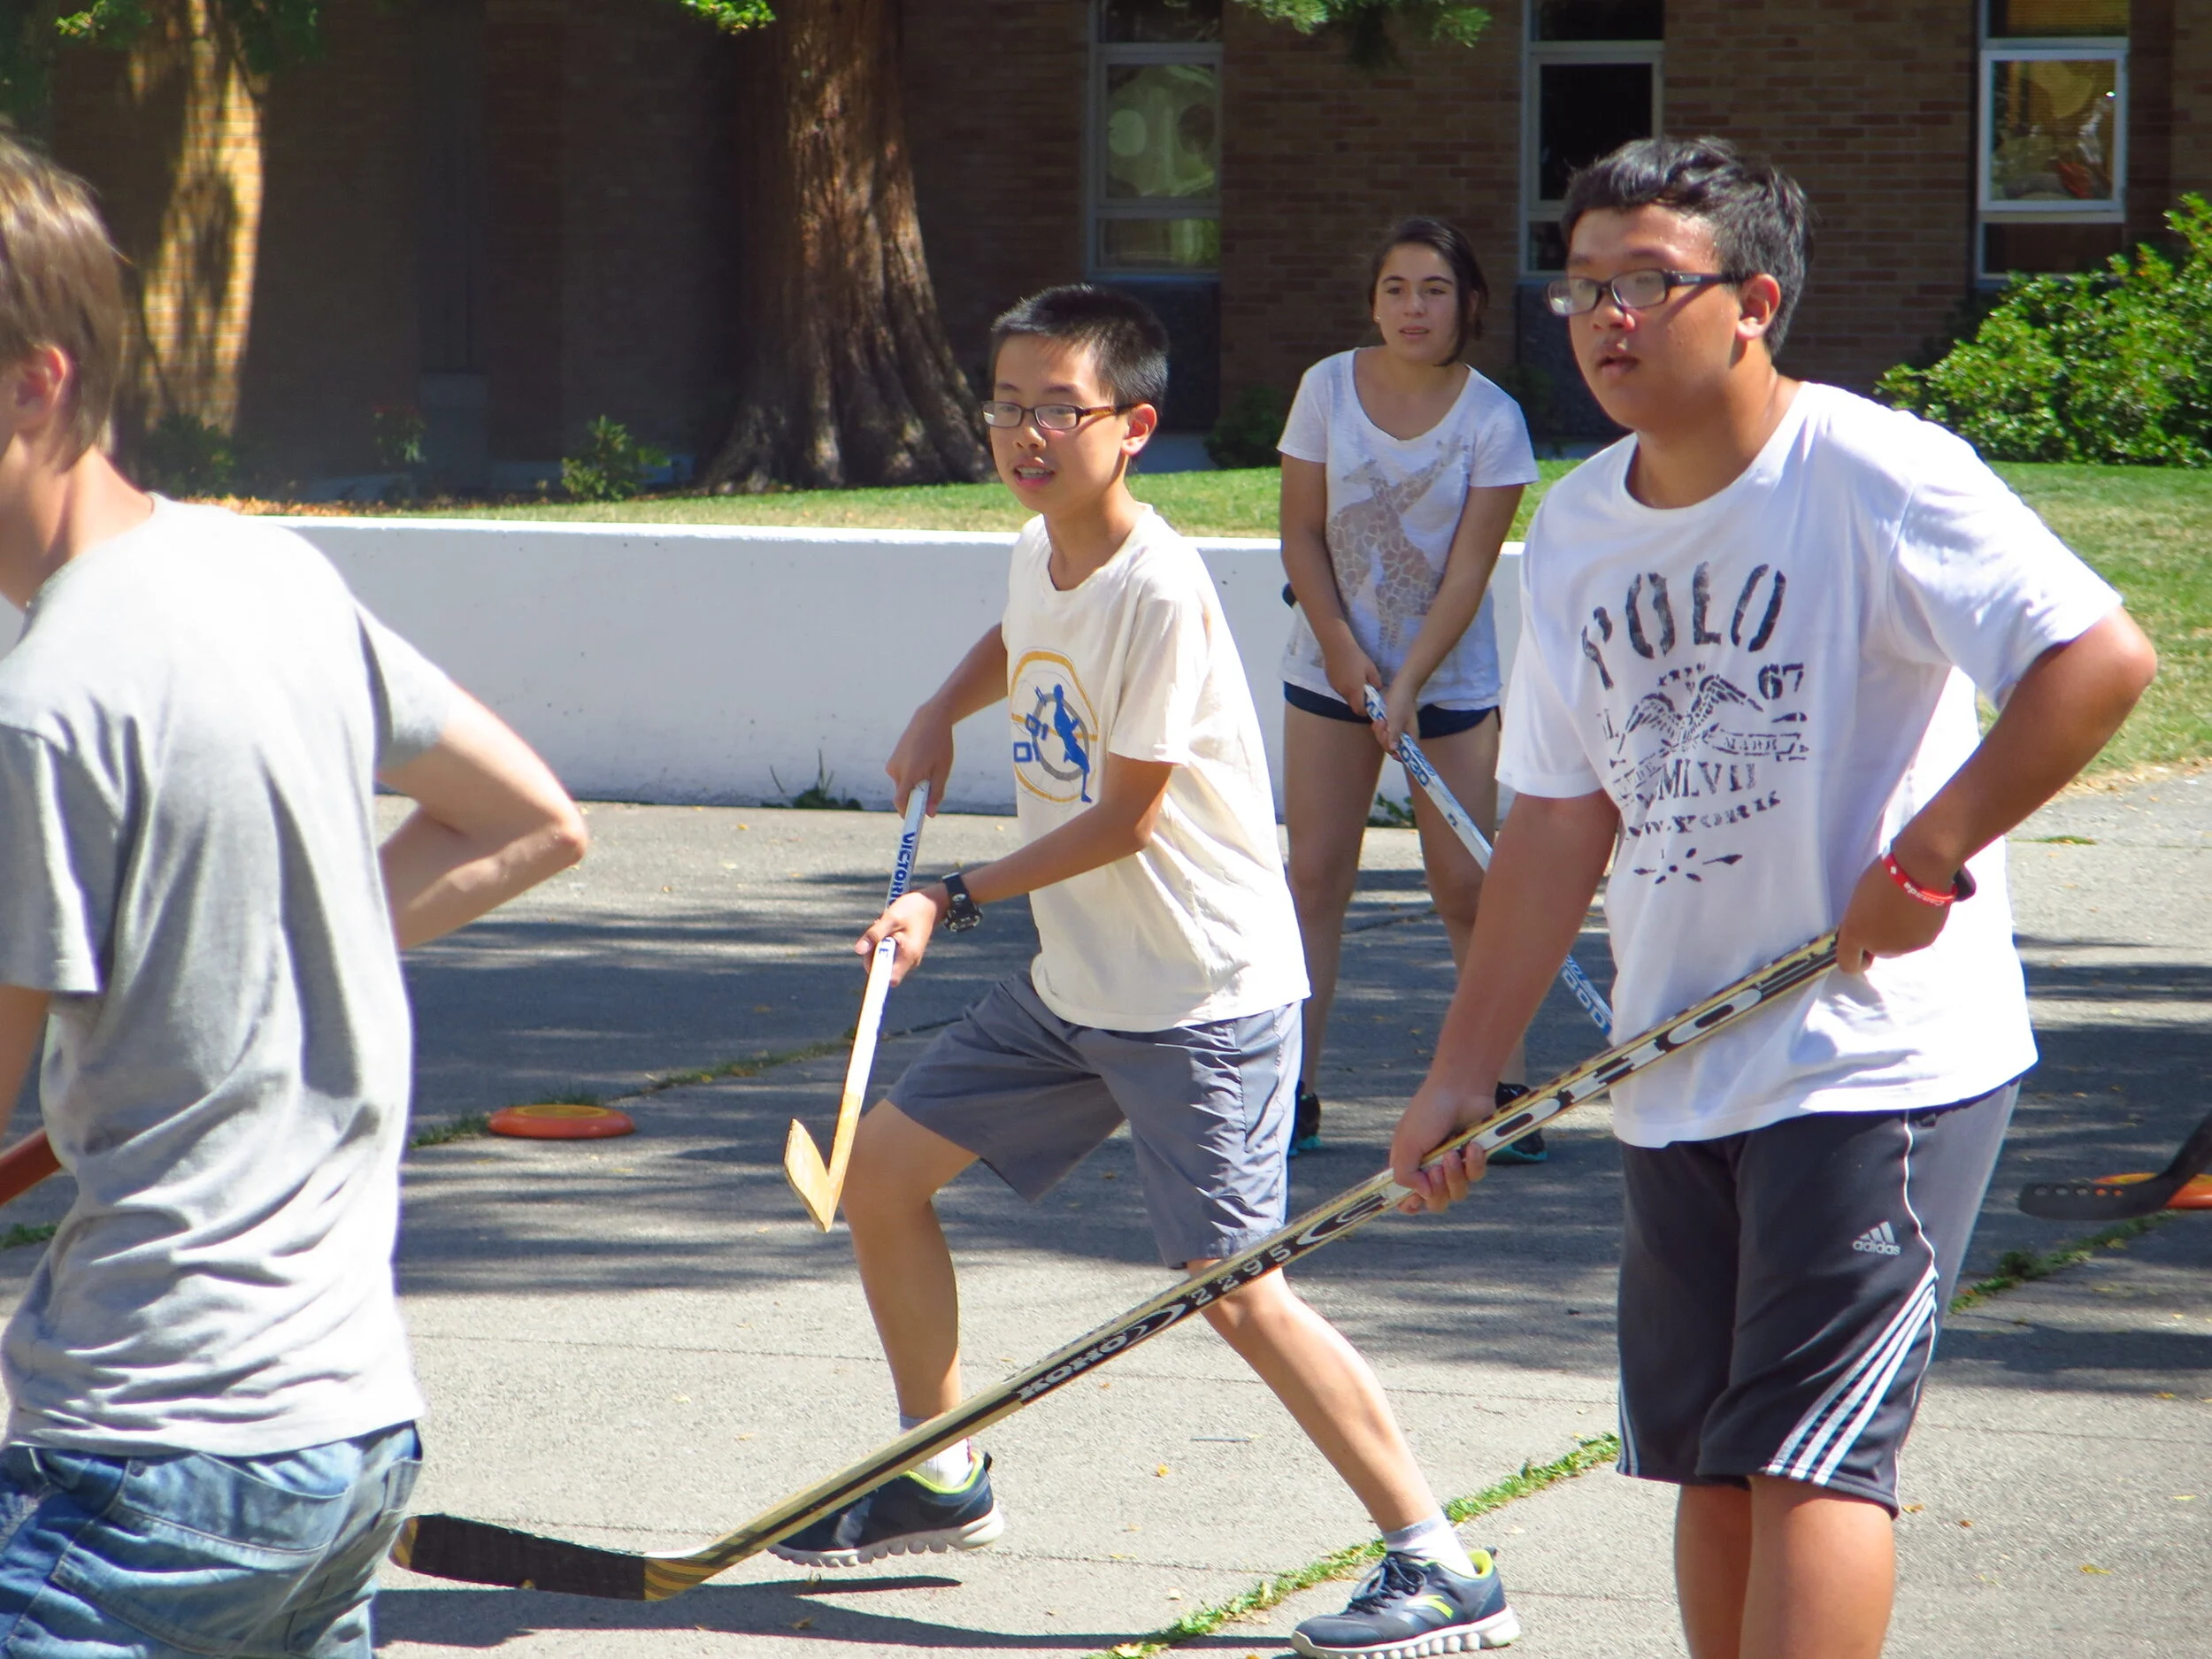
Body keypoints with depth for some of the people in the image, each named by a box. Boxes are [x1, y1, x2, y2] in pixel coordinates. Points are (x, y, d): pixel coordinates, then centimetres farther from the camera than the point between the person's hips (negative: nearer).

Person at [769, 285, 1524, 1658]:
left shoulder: (1159, 593, -22)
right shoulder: (1038, 553, 4)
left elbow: (1120, 820, -19)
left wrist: (956, 902, -13)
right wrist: (945, 712, 12)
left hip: (1204, 995, -9)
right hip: (1074, 986, 9)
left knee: (1234, 1287, -16)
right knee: (881, 1170, 12)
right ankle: (942, 1482, 27)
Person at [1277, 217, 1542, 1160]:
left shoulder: (1492, 420, -10)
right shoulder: (1329, 388, -3)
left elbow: (1467, 572, -11)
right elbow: (1302, 532, 0)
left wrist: (1408, 683, -18)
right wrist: (1342, 647, -10)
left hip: (1451, 676, -2)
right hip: (1332, 663, 2)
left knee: (1466, 885, -4)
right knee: (1315, 876, -1)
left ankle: (1505, 1087, 2)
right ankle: (1295, 1092, 2)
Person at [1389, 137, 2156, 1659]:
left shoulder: (1876, 478, -12)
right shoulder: (1577, 528, 9)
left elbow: (2102, 659, -19)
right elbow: (1562, 818, 14)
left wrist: (1926, 860, -19)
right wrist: (1470, 1065, 10)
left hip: (1881, 1060, -7)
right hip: (1678, 1077, 7)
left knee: (1811, 1455, -12)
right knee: (1711, 1464, 10)